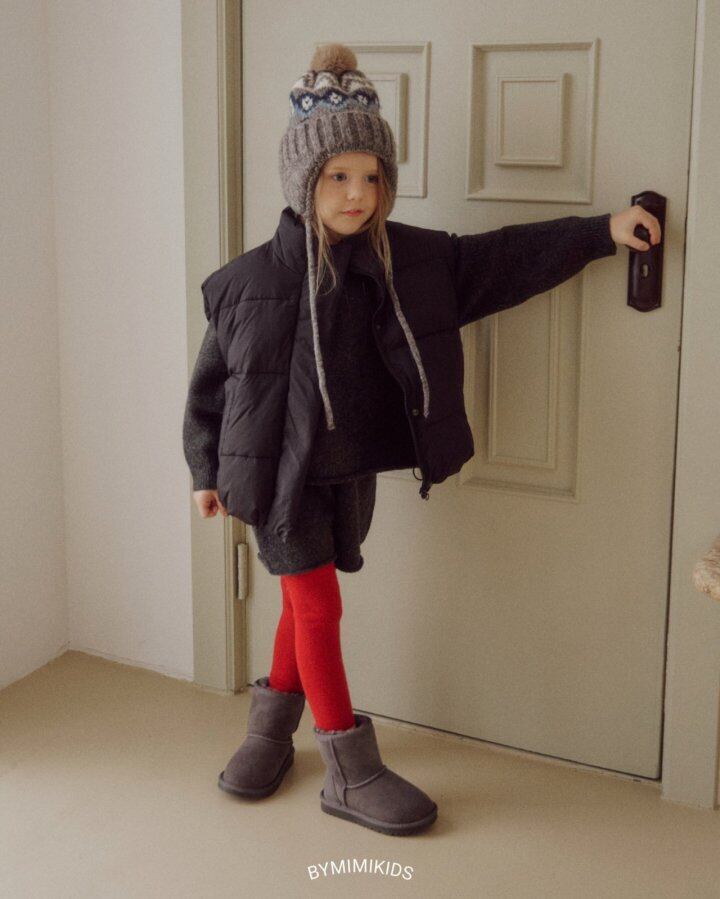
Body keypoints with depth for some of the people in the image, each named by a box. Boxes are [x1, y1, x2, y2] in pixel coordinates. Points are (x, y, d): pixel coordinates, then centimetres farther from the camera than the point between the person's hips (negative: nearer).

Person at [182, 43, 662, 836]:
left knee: (306, 601, 15)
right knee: (317, 607, 0)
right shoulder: (248, 281, -10)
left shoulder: (410, 261, -4)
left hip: (353, 471, 3)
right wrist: (206, 470, 4)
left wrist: (602, 230, 0)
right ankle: (351, 774, 9)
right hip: (276, 474, -3)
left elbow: (506, 257, 3)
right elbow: (211, 383, -1)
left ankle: (272, 722, 37)